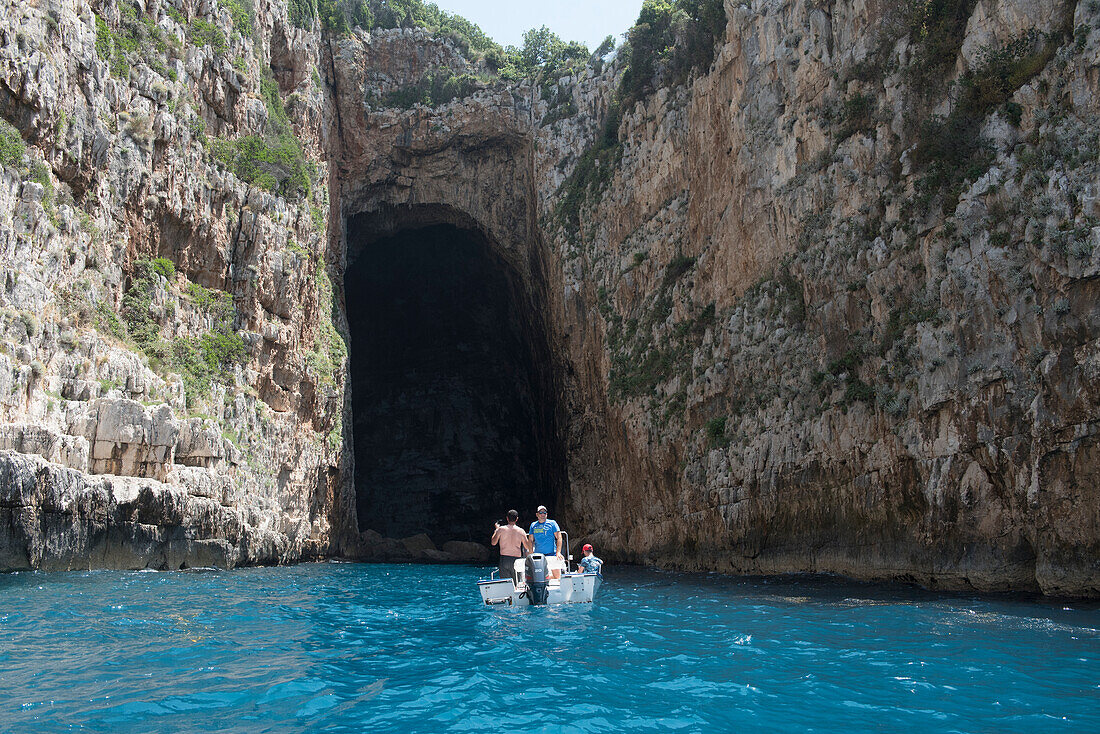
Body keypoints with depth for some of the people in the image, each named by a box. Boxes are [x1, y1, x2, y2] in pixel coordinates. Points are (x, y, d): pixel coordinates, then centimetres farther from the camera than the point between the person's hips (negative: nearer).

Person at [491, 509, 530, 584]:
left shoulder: (501, 529, -2)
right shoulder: (521, 531, 0)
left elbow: (493, 543, 3)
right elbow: (527, 547, 4)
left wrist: (496, 530, 15)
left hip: (504, 558, 0)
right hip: (516, 559, 0)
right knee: (516, 583, 5)